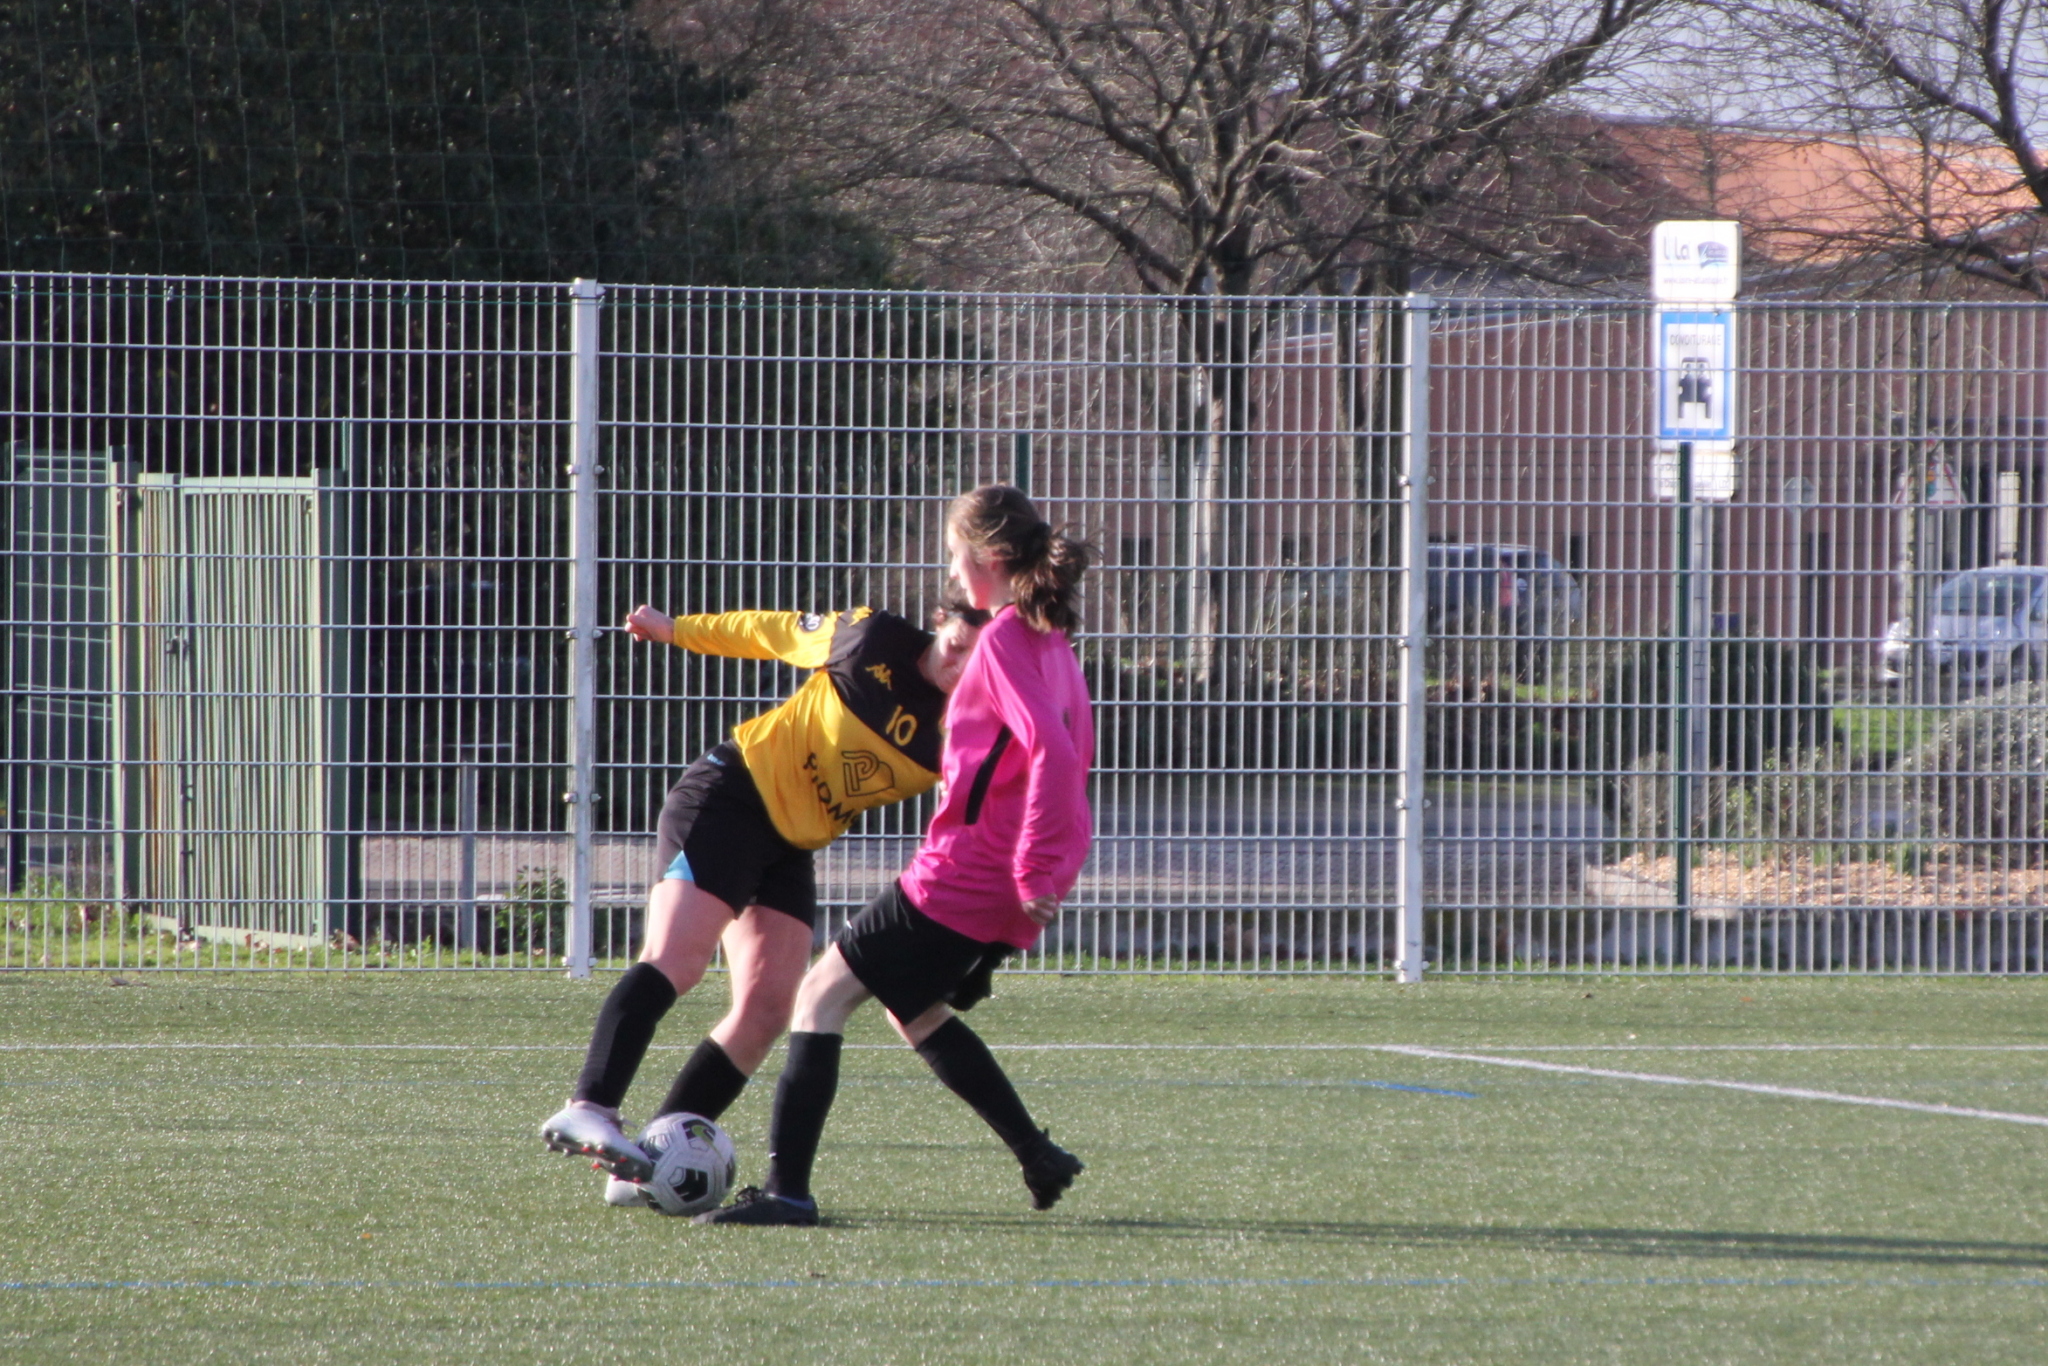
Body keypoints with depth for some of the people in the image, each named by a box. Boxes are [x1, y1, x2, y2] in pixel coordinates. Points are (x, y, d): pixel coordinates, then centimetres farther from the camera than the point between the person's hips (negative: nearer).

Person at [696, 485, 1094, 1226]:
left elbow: (1055, 751, -29)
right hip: (1003, 890, 9)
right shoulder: (1052, 642, 13)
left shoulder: (1004, 643, -17)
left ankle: (787, 1187, -12)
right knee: (915, 1010, 26)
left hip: (959, 879, -9)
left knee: (824, 990, -5)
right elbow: (1070, 749, 24)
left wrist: (1034, 871, -26)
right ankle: (1038, 1157, 25)